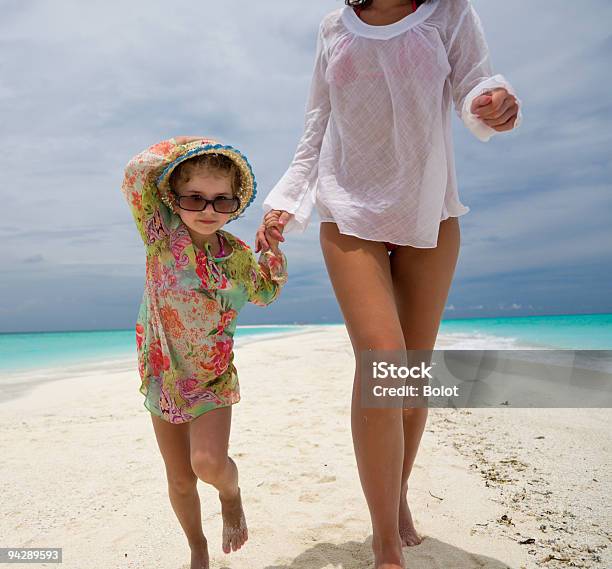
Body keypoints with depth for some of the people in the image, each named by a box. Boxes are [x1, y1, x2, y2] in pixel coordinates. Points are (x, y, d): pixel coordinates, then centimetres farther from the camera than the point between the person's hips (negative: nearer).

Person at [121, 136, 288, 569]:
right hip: (163, 375, 0)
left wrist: (273, 249, -4)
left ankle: (231, 494, 15)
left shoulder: (239, 255, -7)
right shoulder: (164, 236, -14)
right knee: (180, 480, 10)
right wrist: (181, 150, -16)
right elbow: (136, 175, -27)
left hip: (214, 378, 0)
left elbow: (265, 293, 13)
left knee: (209, 463, -21)